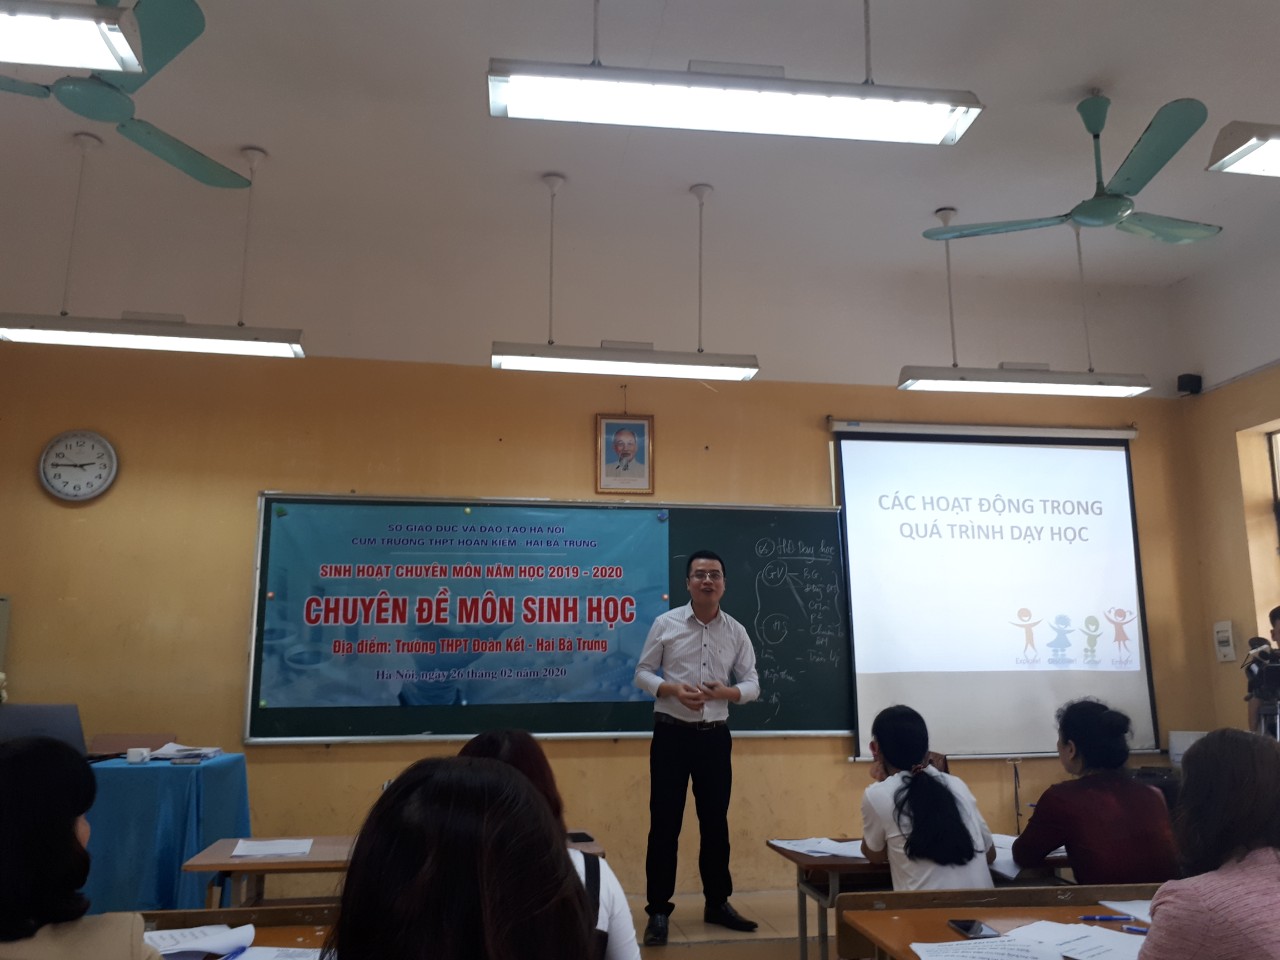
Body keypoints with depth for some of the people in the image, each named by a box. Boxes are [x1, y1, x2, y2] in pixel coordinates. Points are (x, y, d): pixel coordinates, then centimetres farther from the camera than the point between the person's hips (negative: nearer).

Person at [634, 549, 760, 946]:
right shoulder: (665, 624, -3)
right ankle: (658, 909, 12)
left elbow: (752, 684, 5)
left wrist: (725, 692, -16)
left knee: (715, 821, 12)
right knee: (665, 823, 1)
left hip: (715, 736, 3)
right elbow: (642, 673, 0)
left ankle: (717, 902, 27)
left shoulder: (736, 631, 3)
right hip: (671, 733, -2)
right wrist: (673, 690, -18)